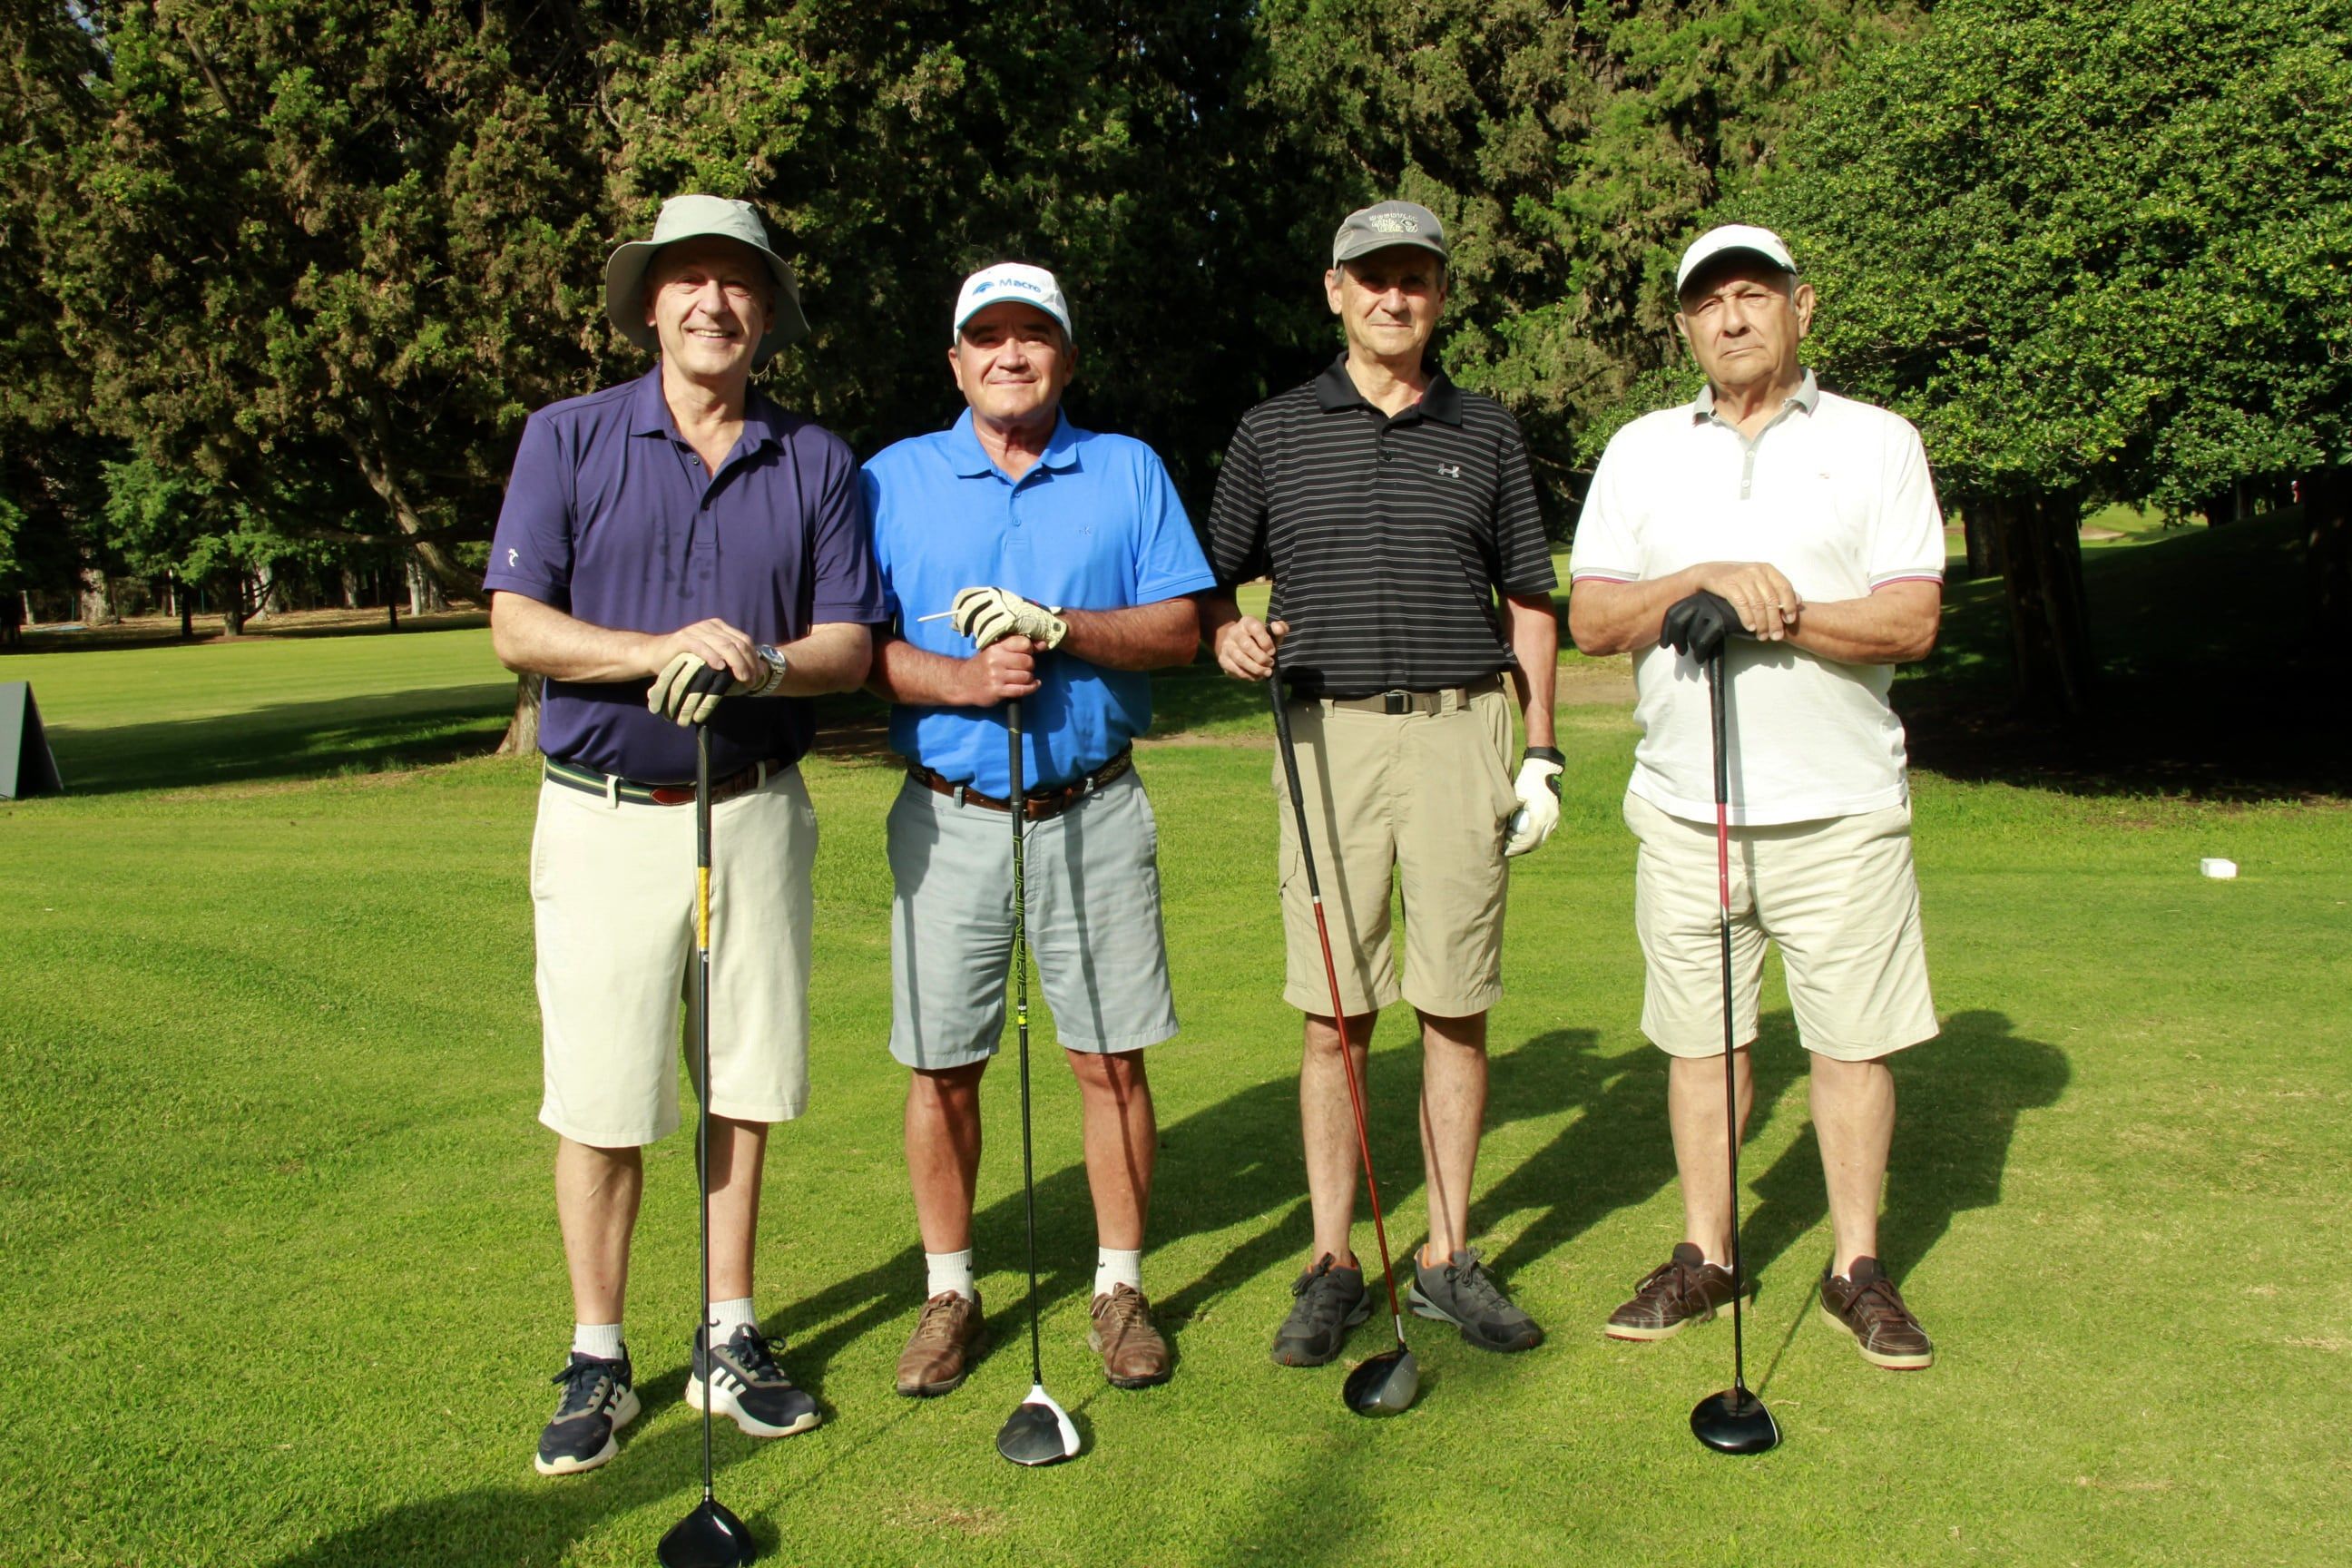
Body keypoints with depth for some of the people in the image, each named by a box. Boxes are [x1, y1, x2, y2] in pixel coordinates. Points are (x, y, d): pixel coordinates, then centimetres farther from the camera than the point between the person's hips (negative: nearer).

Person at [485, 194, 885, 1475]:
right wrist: (661, 650, -20)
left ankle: (730, 1339, 22)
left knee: (743, 1084, 8)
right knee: (600, 1099, 2)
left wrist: (763, 665, -18)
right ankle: (596, 1361, 16)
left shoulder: (816, 461, 7)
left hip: (754, 810, 2)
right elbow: (516, 627, -5)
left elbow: (849, 644, 3)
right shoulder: (569, 438, 2)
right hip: (605, 815, -1)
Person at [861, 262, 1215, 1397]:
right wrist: (957, 679, -18)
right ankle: (948, 1292, 22)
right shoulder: (892, 481, 7)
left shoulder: (1129, 472, 8)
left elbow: (1180, 627, 0)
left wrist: (1058, 629, -15)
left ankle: (1120, 1288, 20)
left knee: (1111, 1057, 3)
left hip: (1094, 812, 0)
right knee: (942, 1065, 5)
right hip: (949, 817, 0)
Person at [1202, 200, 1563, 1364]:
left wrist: (1541, 752, 6)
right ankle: (1332, 1267, 11)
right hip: (1328, 734, -1)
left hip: (1462, 733, 1)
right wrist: (1231, 634, -10)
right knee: (1335, 1015, 0)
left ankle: (1448, 1259, 15)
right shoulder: (1273, 432, 9)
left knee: (1457, 1007, 3)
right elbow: (1211, 582, 13)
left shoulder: (1486, 433, 11)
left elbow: (1529, 602, 13)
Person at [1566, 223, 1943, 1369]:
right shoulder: (1641, 450, 10)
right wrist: (1706, 582, -14)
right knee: (1698, 1037, 8)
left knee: (1852, 1039, 3)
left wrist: (1771, 612, -17)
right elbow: (1590, 620, 2)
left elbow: (1912, 621, -6)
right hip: (1684, 804, 2)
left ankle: (1856, 1269, 17)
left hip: (1841, 805, -2)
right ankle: (1705, 1256, 21)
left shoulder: (1876, 442, 4)